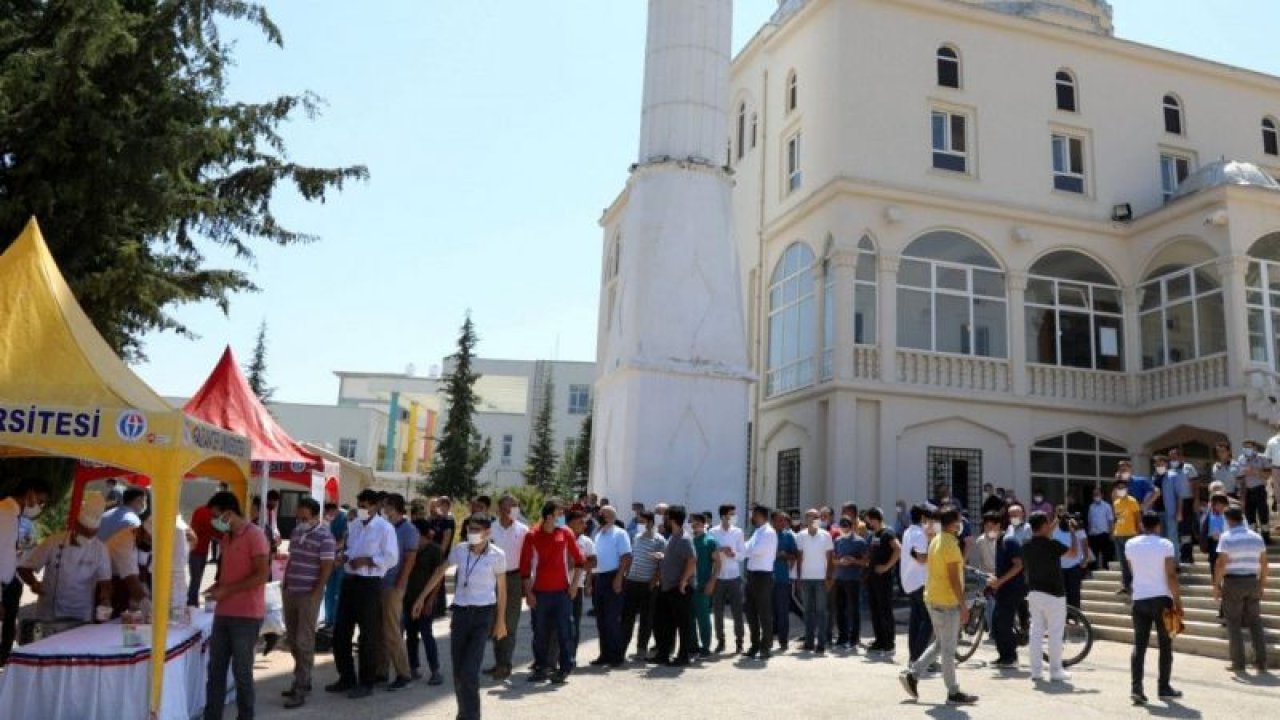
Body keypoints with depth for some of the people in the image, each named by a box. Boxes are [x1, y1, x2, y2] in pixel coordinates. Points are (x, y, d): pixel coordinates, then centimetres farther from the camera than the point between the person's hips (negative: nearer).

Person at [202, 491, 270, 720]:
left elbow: (262, 575, -17)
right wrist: (217, 587, 4)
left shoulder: (255, 535, -12)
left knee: (241, 670, 2)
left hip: (246, 615, -8)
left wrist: (227, 590, -17)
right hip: (223, 613, 8)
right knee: (216, 668, 9)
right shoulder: (226, 538, 15)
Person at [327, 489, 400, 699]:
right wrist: (345, 556, -1)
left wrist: (367, 561, -20)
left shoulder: (385, 528, -11)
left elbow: (391, 559, -14)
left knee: (368, 636, 3)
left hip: (370, 584, -7)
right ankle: (346, 678, 26)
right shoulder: (353, 526, 11)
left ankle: (366, 683, 15)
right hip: (349, 581, 8)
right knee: (340, 632, 12)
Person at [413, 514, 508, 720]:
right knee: (458, 672, 7)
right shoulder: (460, 550, 0)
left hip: (483, 614, -3)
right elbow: (440, 571, 14)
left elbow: (501, 588, 0)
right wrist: (422, 596, 15)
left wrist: (501, 620, 2)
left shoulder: (497, 556, -8)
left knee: (469, 671, -12)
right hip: (460, 612, 4)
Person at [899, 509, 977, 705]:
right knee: (948, 649, 0)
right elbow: (954, 578, -20)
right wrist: (963, 606, -17)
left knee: (939, 644, 17)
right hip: (947, 601, -9)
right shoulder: (950, 544, -17)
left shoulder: (936, 540, 12)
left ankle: (912, 674, 13)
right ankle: (954, 693, 8)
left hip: (933, 598, 9)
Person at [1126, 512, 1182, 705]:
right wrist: (1178, 601, -7)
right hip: (1161, 598, -3)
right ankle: (1164, 688, 15)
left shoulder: (1130, 544, 4)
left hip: (1139, 599, 3)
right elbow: (1171, 576, -12)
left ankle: (1136, 688, -5)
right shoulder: (1165, 544, -8)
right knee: (1165, 645, 10)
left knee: (1139, 645, 4)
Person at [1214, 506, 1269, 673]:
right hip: (1252, 582, 4)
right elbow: (1264, 562, 7)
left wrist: (1216, 585, -7)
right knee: (1255, 622, 12)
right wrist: (1263, 583, 16)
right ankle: (1261, 662, 11)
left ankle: (1238, 663, 4)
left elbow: (1221, 563, -15)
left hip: (1233, 582, -4)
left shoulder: (1227, 537, -11)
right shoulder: (1256, 537, 5)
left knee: (1234, 623, 3)